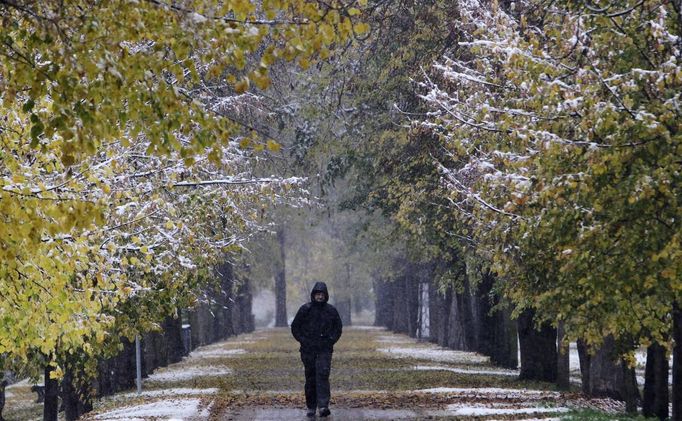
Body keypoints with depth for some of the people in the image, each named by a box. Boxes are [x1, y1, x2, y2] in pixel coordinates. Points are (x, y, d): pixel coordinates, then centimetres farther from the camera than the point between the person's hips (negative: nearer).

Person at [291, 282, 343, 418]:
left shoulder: (331, 310, 5)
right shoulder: (305, 309, 1)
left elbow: (338, 327, 17)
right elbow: (295, 327, 8)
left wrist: (332, 340, 4)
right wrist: (302, 340, -2)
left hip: (324, 350, 0)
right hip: (308, 350, 0)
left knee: (323, 376, -15)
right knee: (310, 378, 4)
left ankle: (323, 406, -22)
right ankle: (311, 407, 12)